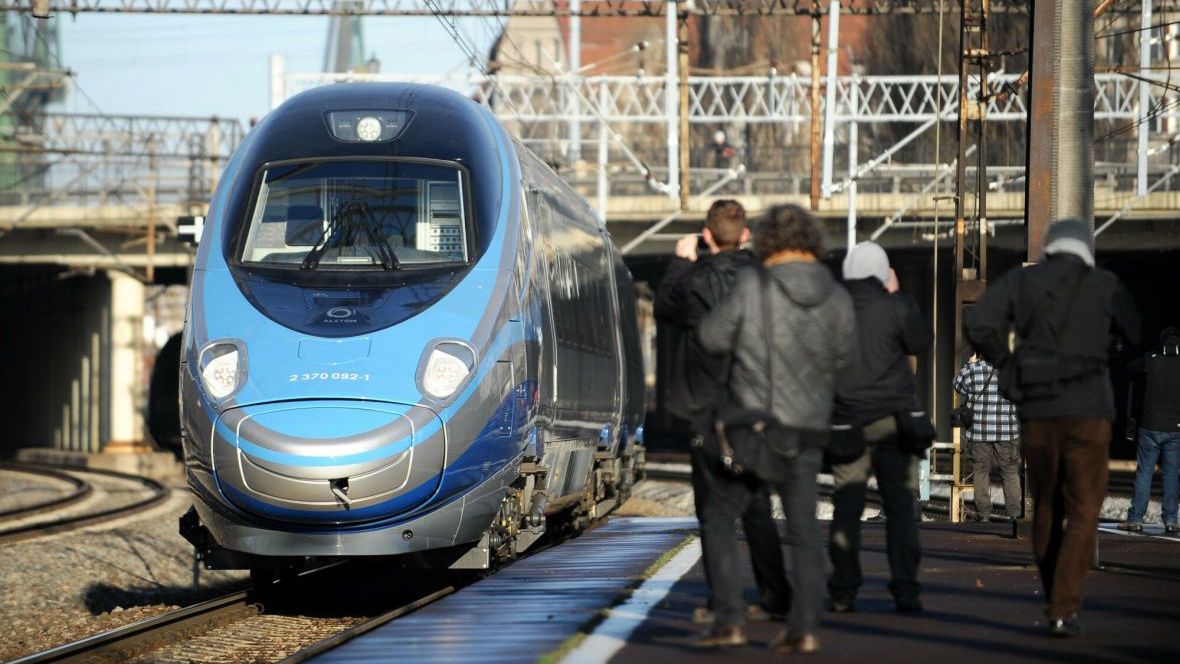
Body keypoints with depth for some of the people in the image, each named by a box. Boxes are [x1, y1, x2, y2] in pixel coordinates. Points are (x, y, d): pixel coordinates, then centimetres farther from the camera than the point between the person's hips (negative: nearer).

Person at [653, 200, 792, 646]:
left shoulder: (696, 283, -13)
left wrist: (681, 262, 19)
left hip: (711, 416, -4)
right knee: (756, 507, 21)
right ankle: (775, 596, 34)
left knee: (715, 513, -3)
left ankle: (726, 616, -12)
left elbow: (664, 308, 7)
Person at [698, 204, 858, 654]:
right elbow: (844, 358, 10)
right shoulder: (837, 299, -2)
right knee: (804, 530, 12)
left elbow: (713, 338, -6)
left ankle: (728, 617, 2)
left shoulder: (753, 287, -12)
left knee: (721, 518, 11)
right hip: (808, 430, 3)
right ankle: (805, 628, 5)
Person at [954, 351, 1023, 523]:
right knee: (1010, 472, 9)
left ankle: (983, 513, 6)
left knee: (981, 472, 9)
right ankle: (1014, 512, 7)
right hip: (1007, 432, 0)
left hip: (978, 432, 0)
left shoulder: (971, 370, -4)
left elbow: (958, 386, 14)